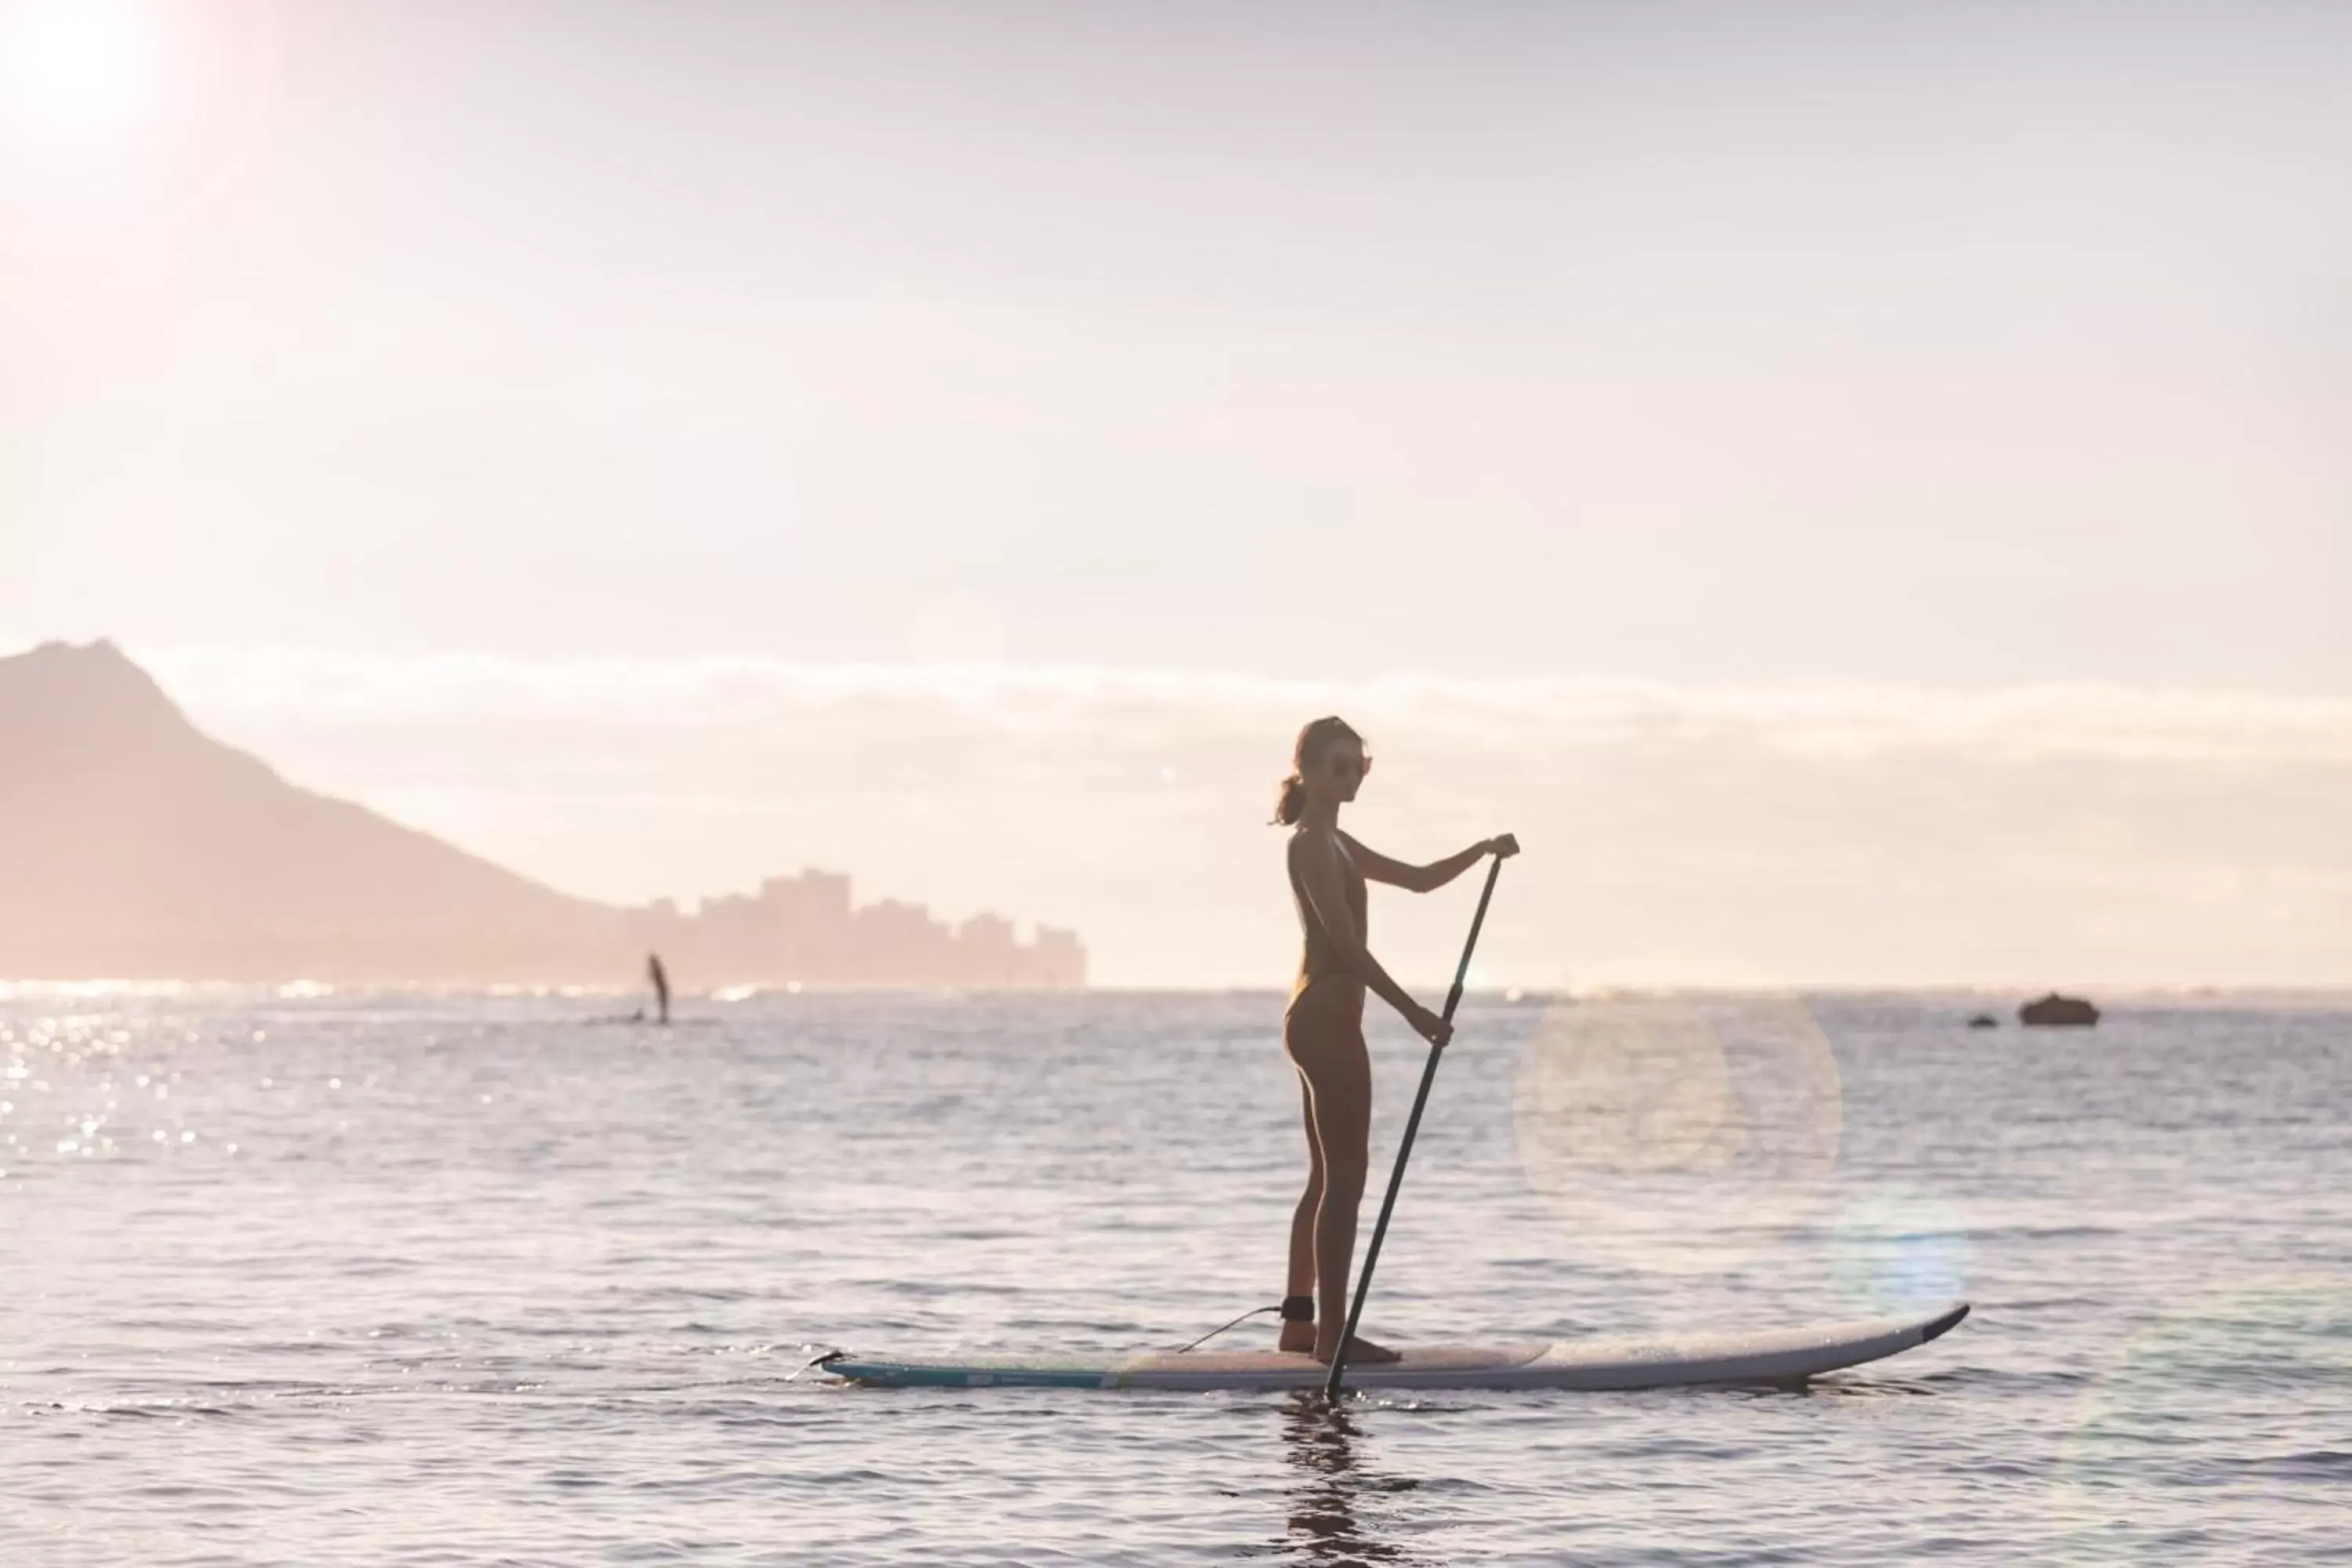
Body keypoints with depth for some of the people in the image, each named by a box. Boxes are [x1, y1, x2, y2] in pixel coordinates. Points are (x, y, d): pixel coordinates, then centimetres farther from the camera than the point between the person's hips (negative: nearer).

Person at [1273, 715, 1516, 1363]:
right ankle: (1332, 1332, -9)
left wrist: (1482, 851, 6)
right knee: (1346, 1178, -9)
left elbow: (1418, 879, 23)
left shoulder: (1333, 844, 19)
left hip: (1316, 1018, 11)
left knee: (1327, 1177, 14)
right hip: (1327, 1017, -11)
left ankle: (1300, 1320, 18)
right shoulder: (1314, 845, -13)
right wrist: (1412, 1012, -22)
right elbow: (1345, 943, -20)